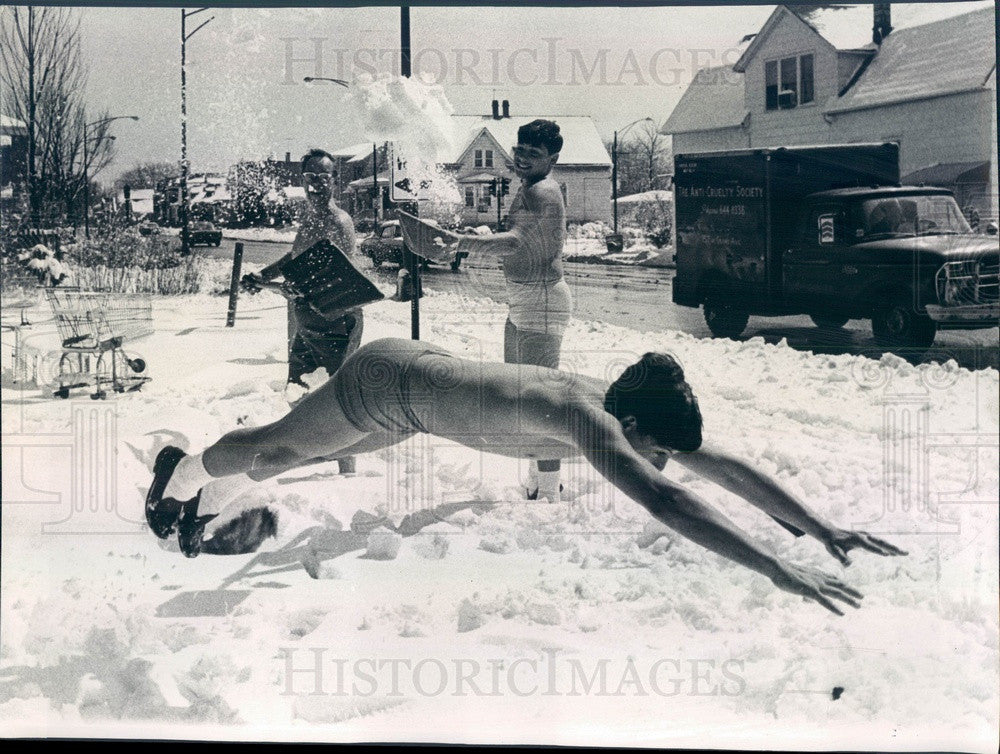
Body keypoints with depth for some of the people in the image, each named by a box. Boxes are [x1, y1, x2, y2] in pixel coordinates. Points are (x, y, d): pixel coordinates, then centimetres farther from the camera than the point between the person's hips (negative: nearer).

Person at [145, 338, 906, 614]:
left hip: (423, 371, 7)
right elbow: (662, 500, -55)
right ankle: (182, 469, 49)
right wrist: (778, 569, -58)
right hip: (387, 381, -7)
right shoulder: (585, 417, -41)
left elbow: (728, 467, -14)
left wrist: (822, 528, -18)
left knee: (293, 452, 30)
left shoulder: (625, 408, -19)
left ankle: (209, 496, 55)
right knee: (278, 443, 20)